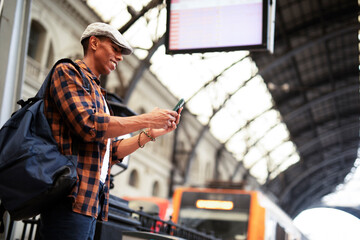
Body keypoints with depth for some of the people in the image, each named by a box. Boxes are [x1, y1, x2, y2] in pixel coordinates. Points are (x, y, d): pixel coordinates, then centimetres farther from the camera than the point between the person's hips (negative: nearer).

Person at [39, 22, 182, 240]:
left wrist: (151, 134, 12)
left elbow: (110, 152, 22)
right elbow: (88, 125, -16)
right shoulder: (68, 72, 0)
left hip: (90, 202, 9)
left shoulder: (97, 93, 26)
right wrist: (146, 120, -9)